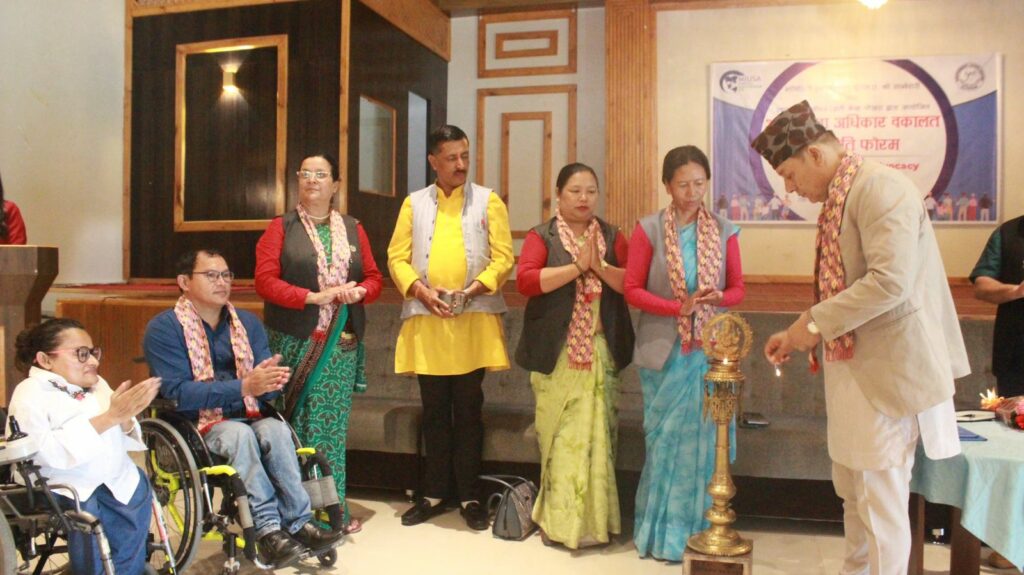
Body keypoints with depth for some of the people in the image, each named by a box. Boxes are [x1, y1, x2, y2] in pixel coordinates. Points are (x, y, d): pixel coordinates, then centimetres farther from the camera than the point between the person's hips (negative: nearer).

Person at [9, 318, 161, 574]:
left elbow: (120, 441, 12)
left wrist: (125, 418, -11)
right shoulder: (30, 393, -1)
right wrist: (108, 417, -22)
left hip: (117, 481, 5)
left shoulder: (97, 384, 15)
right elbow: (45, 451, -19)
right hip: (65, 489, -4)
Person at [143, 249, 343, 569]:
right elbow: (179, 395, -16)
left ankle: (298, 523, -29)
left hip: (246, 418, 4)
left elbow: (266, 392, 7)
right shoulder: (164, 328, -4)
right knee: (240, 433, -34)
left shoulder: (248, 323, 11)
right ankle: (269, 527, -33)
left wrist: (272, 381, -19)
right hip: (194, 427, -4)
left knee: (276, 429, -29)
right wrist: (244, 387, -26)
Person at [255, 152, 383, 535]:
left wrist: (359, 292, -10)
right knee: (295, 424, 0)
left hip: (341, 343, 3)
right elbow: (265, 280, -6)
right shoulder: (281, 227, 4)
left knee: (333, 425, 6)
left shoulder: (352, 229, 13)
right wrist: (313, 297, -17)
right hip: (295, 342, -2)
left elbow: (374, 277, 13)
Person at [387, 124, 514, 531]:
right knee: (434, 412, 10)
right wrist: (421, 290, -10)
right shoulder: (414, 203, 12)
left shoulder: (488, 201, 7)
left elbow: (503, 256, 0)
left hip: (474, 319, -1)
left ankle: (468, 496, 16)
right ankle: (435, 493, 22)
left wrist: (475, 287, -15)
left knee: (468, 410, 5)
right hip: (426, 321, 2)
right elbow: (397, 257, 6)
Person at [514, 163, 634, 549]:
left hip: (600, 353, 2)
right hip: (556, 354, -2)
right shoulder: (541, 236, 3)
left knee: (594, 434, 3)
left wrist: (599, 266, -14)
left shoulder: (611, 237, 11)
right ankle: (558, 518, 15)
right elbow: (525, 281, -13)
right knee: (559, 436, 3)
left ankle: (592, 519, 14)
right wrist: (577, 266, -15)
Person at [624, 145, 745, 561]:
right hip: (664, 351, -2)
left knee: (704, 441, 5)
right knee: (666, 441, 4)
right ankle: (663, 531, 17)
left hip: (710, 351, 2)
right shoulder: (648, 230, -1)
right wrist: (678, 307, -16)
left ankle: (698, 531, 19)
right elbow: (632, 289, -3)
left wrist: (718, 298, -14)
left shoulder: (724, 231, 5)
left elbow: (738, 288, 9)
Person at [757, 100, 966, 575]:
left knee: (881, 498, 2)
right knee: (851, 489, 21)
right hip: (852, 366, 10)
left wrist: (816, 322, -20)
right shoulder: (837, 198, 12)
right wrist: (800, 334, 9)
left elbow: (890, 281, -26)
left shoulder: (879, 187, -16)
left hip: (887, 370, -10)